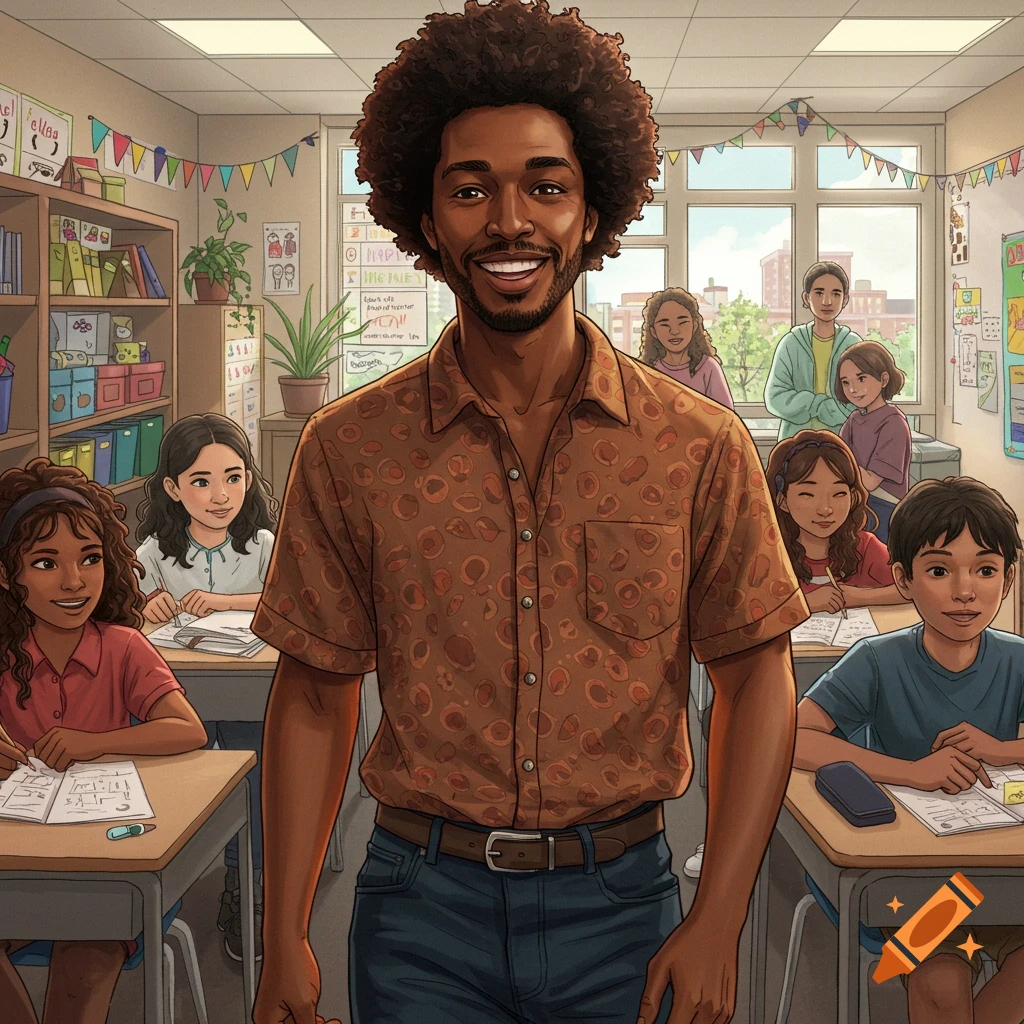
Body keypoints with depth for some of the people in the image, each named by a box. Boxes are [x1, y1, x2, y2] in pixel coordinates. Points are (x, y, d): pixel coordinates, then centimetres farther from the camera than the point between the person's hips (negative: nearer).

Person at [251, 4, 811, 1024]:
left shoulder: (699, 445, -4)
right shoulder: (347, 447, -3)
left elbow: (757, 679, 0)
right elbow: (314, 696, 1)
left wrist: (717, 922, -6)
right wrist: (285, 939, -2)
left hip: (621, 904, 1)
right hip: (422, 910, 0)